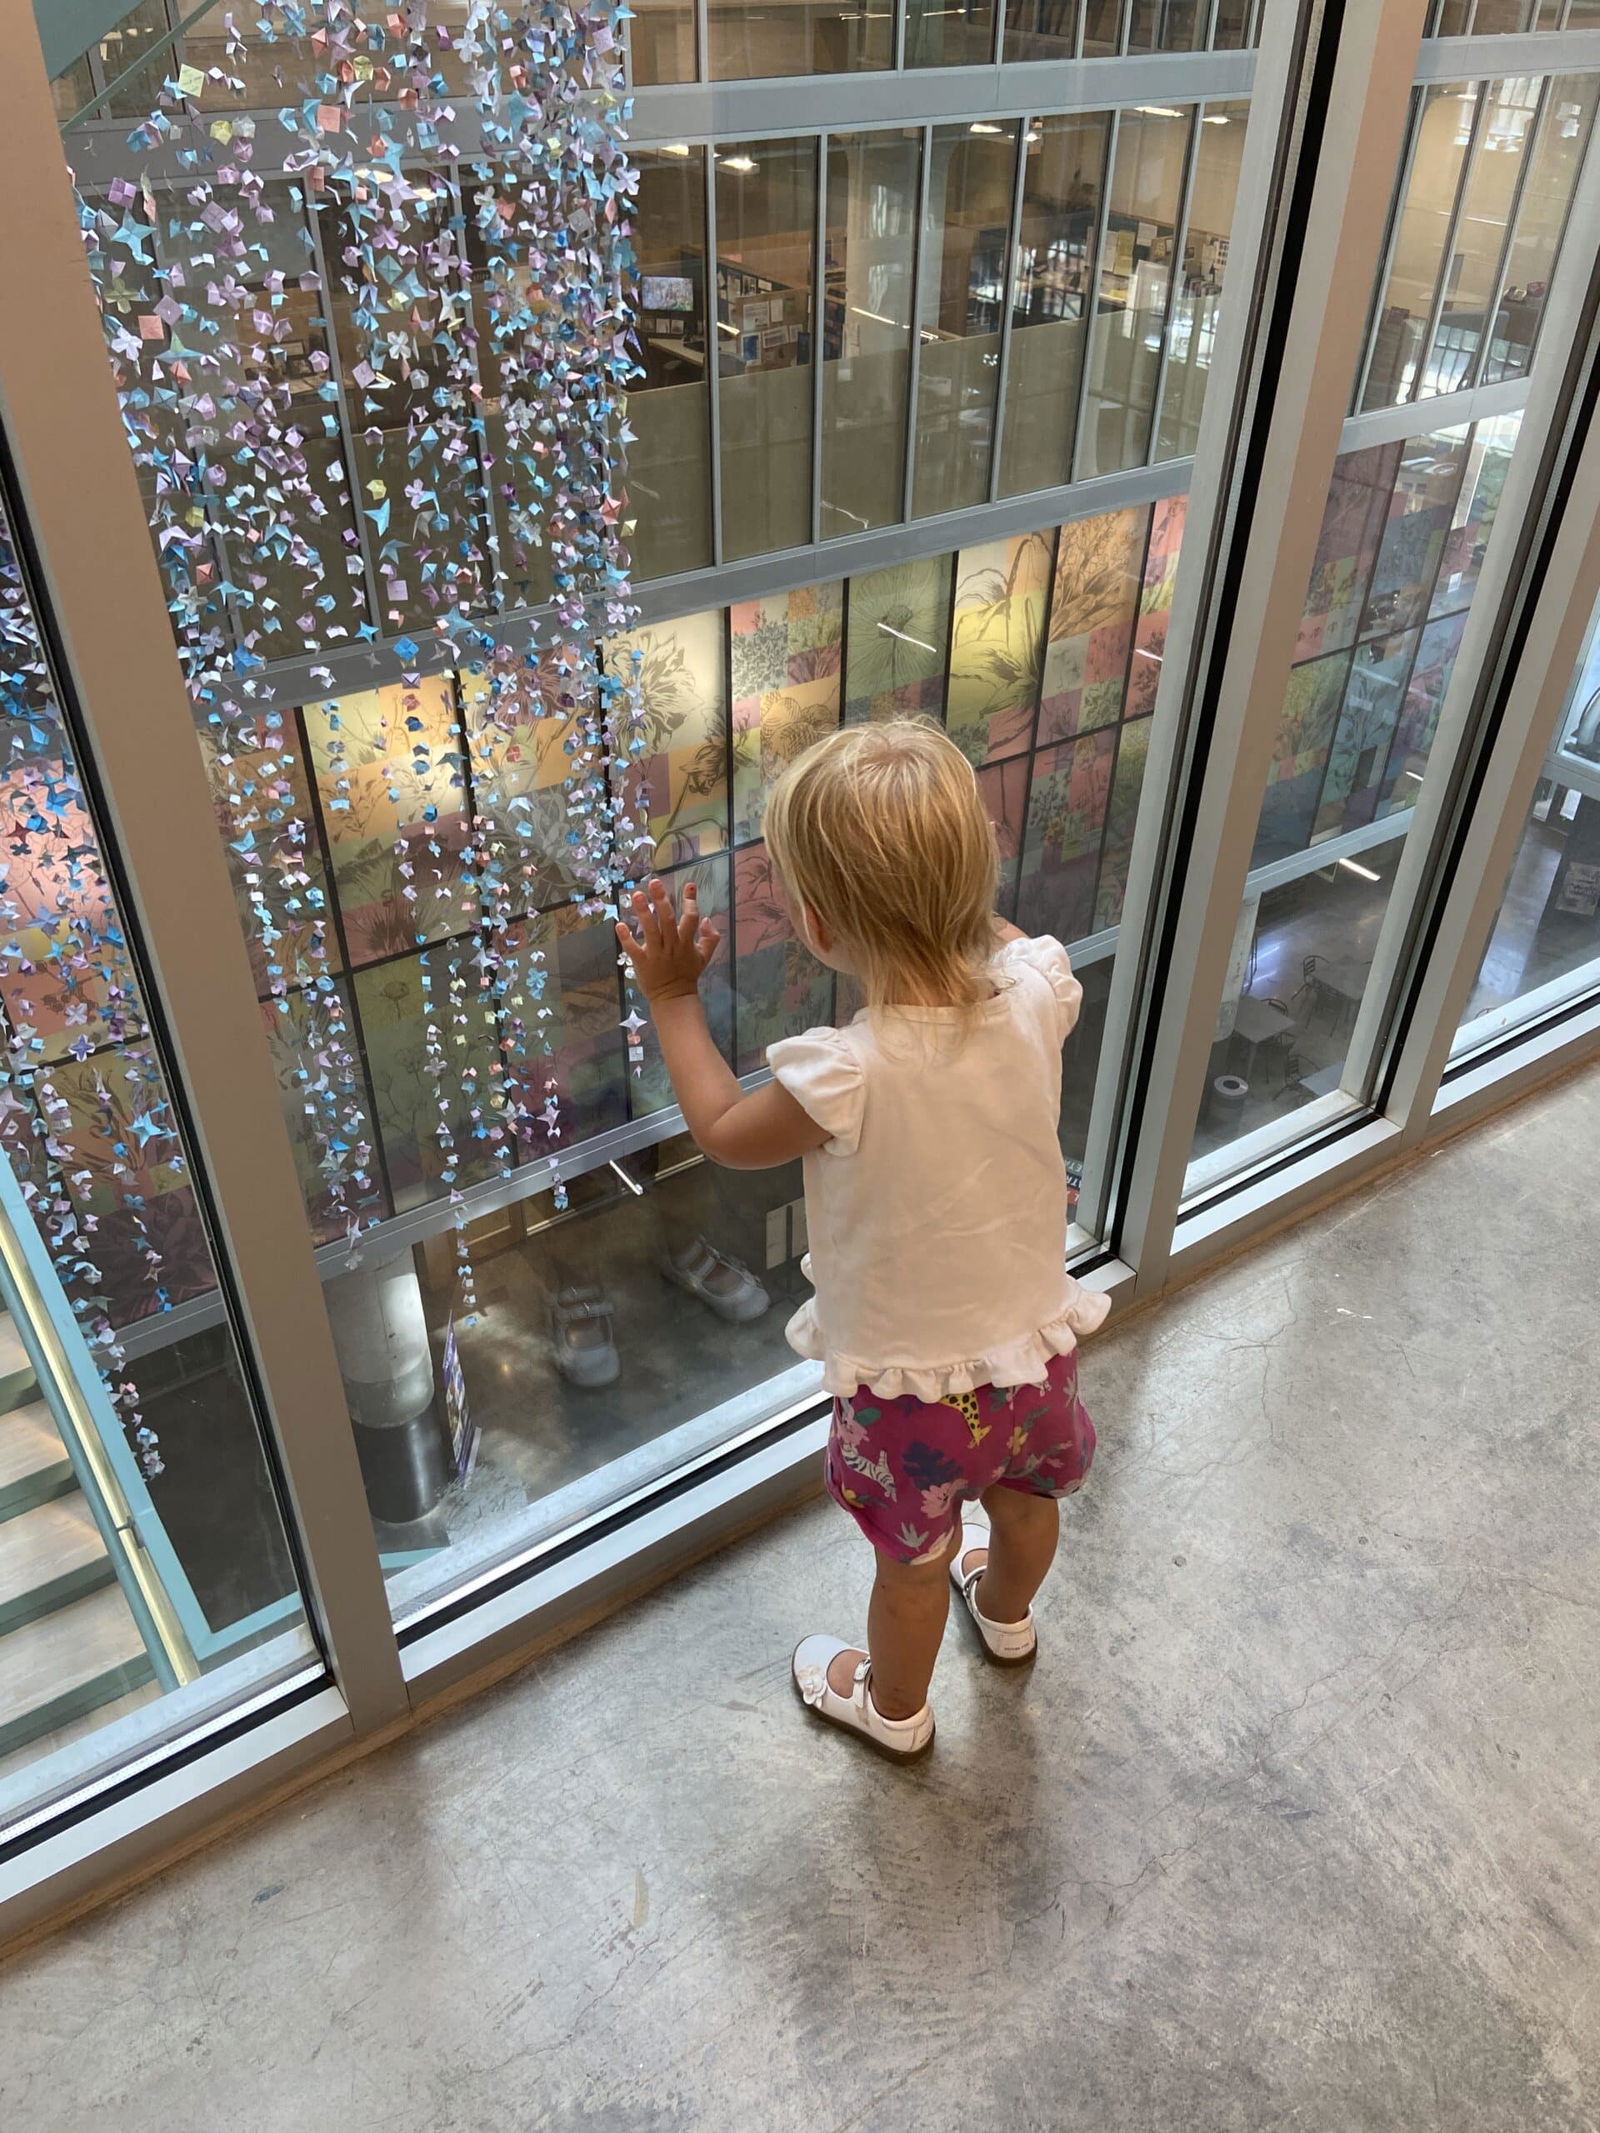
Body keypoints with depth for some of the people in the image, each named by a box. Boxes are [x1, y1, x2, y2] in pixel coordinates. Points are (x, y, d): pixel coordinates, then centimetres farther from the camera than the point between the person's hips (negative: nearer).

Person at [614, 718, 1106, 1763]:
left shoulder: (845, 1077, -36)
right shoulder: (1037, 993, -24)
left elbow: (724, 1130, -13)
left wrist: (674, 998, -4)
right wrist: (949, 893, 1)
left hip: (914, 1381, -5)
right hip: (1038, 1339, 5)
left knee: (914, 1560, 23)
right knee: (1025, 1493, 34)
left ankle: (895, 1706, 53)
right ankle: (1007, 1611, 66)